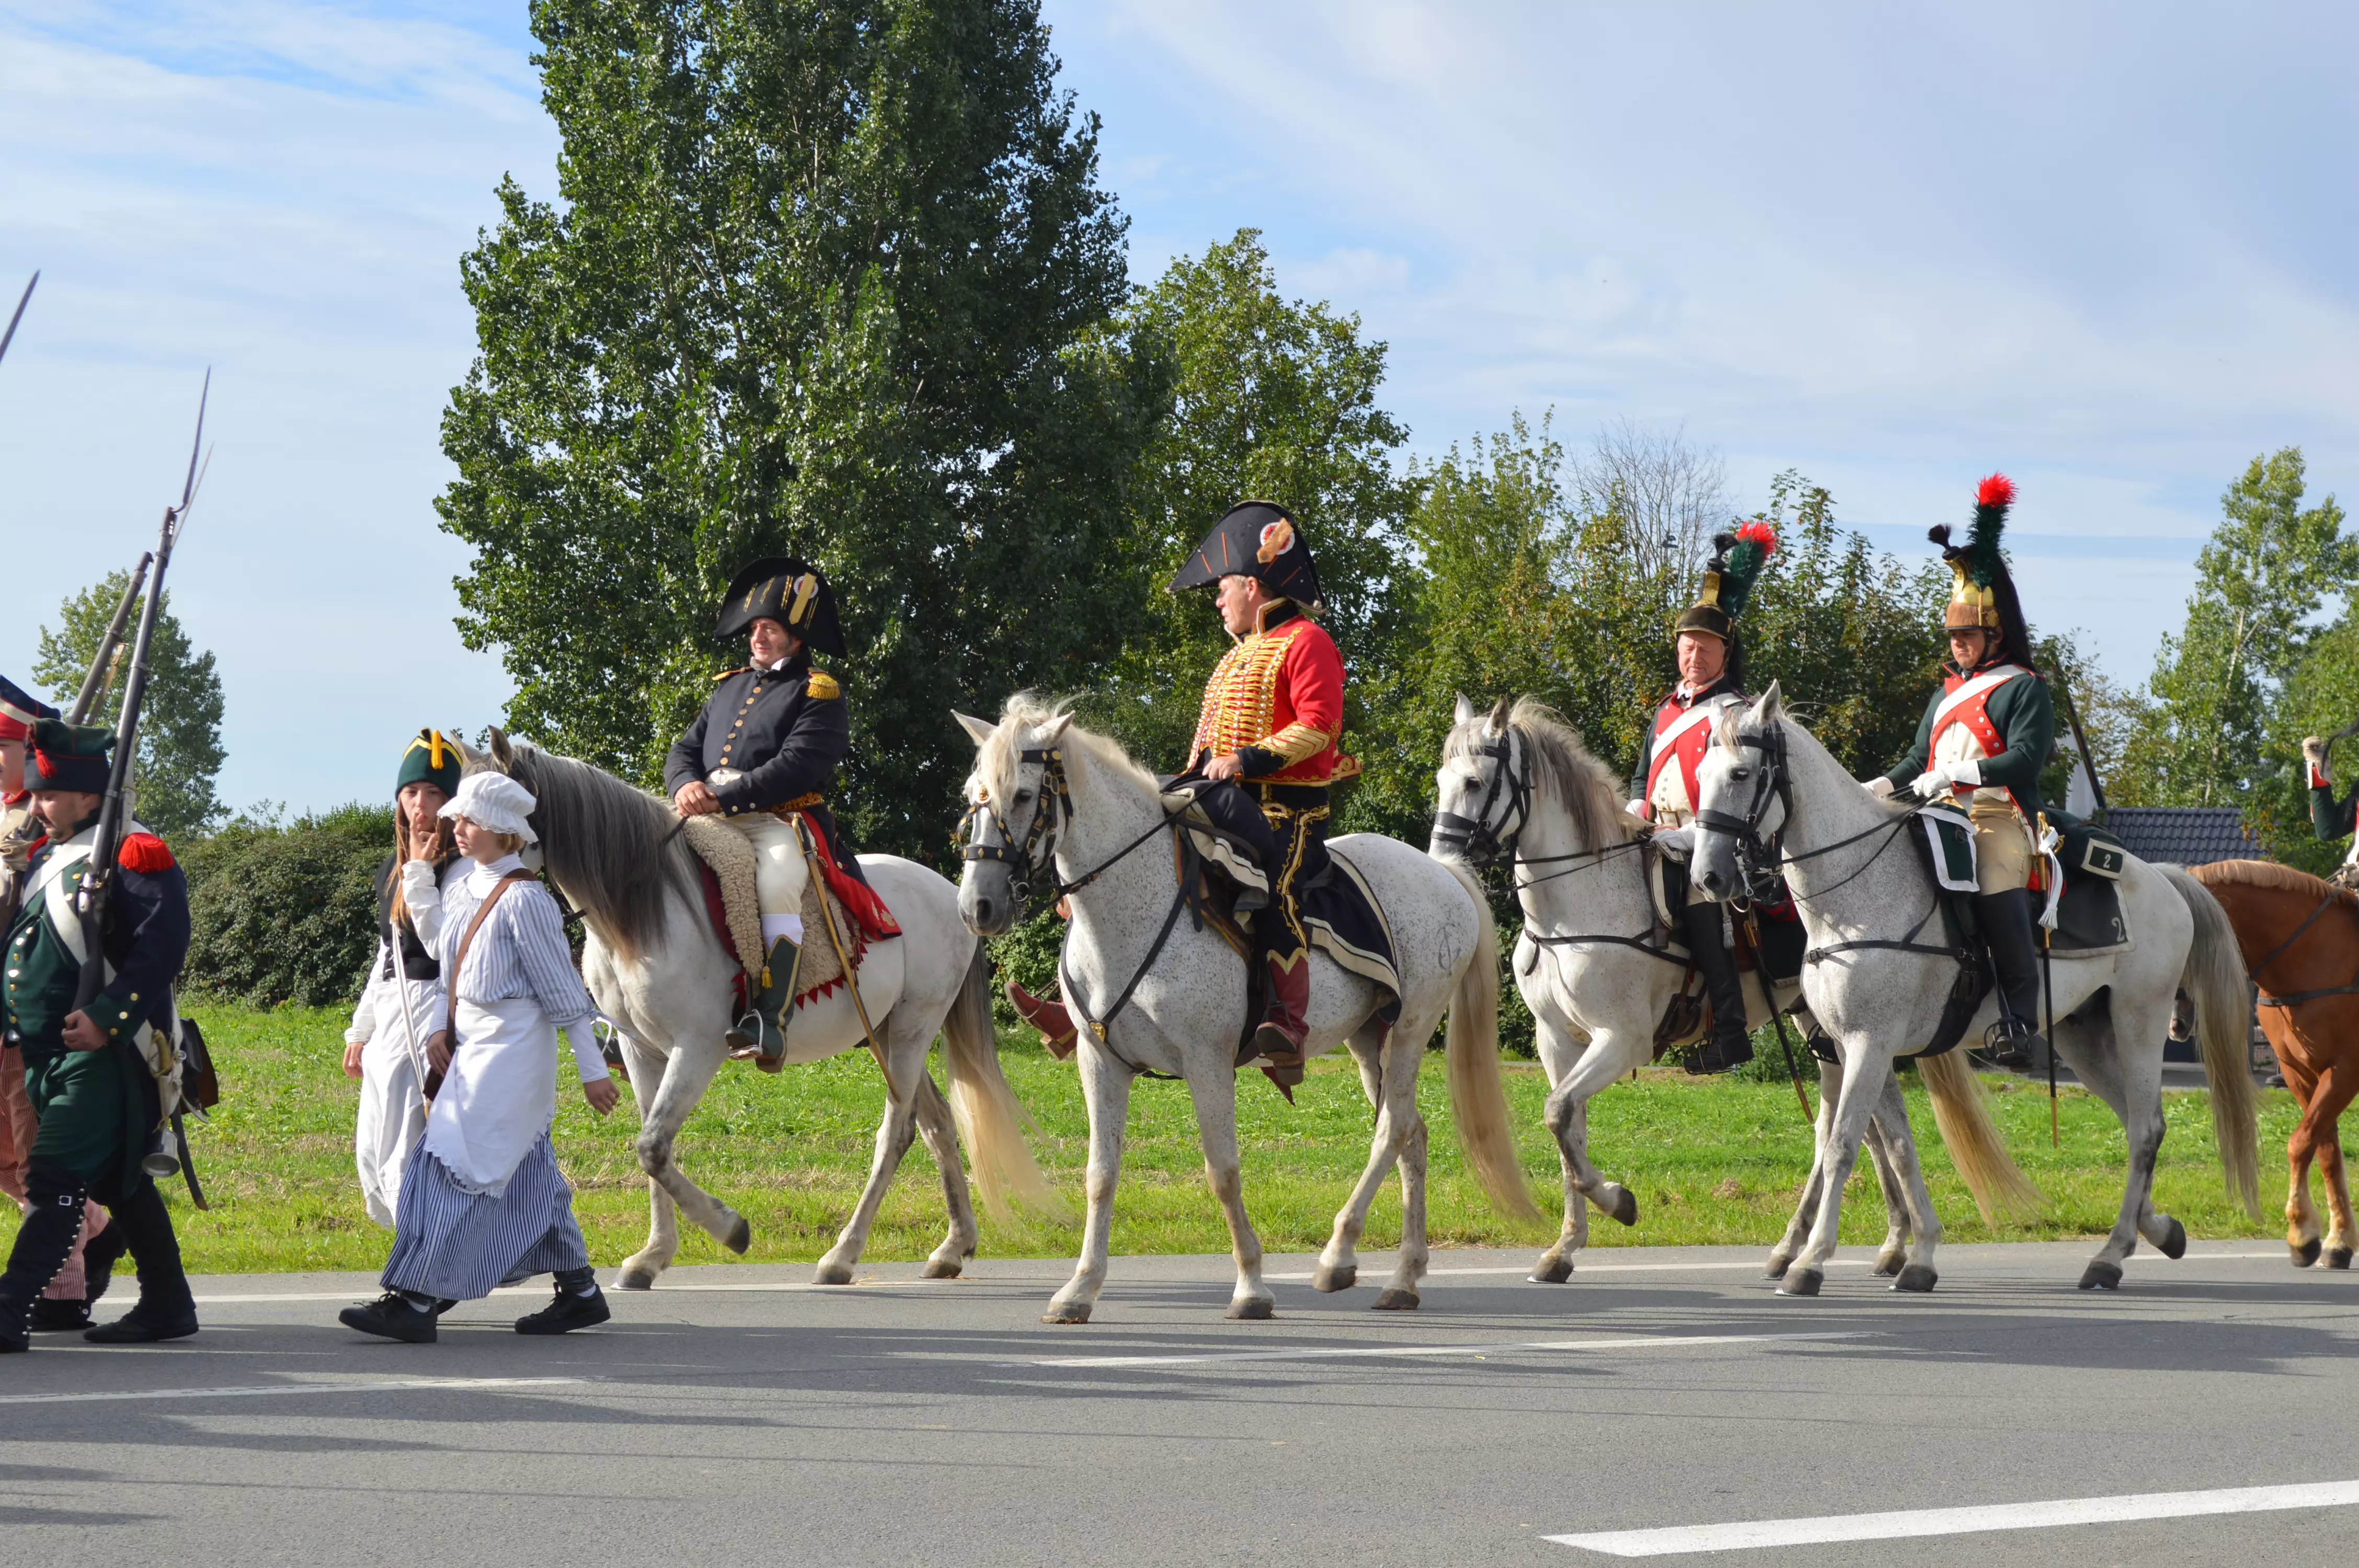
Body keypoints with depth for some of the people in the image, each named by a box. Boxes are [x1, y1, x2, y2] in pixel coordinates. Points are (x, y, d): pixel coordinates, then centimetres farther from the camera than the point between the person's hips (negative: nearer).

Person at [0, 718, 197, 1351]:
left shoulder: (136, 856, -11)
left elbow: (162, 945, -20)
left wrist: (107, 1018, -26)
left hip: (102, 1056, -9)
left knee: (55, 1178, -15)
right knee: (119, 1181, 15)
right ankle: (167, 1305, 24)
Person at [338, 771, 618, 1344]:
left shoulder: (523, 899, -14)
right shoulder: (461, 893, 11)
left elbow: (563, 990, -12)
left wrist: (592, 1069, -10)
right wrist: (440, 1027, 2)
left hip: (510, 1049, -9)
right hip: (471, 1045, 9)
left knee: (454, 1165, -12)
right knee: (528, 1174, 12)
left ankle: (415, 1301, -13)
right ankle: (580, 1291, 19)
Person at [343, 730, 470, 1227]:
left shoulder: (462, 868, -9)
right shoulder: (392, 869, 15)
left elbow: (445, 946, -20)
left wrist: (420, 872, -18)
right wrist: (361, 1031, 26)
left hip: (432, 1013, -9)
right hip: (389, 1017, 9)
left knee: (406, 1164, -14)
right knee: (372, 1155, 10)